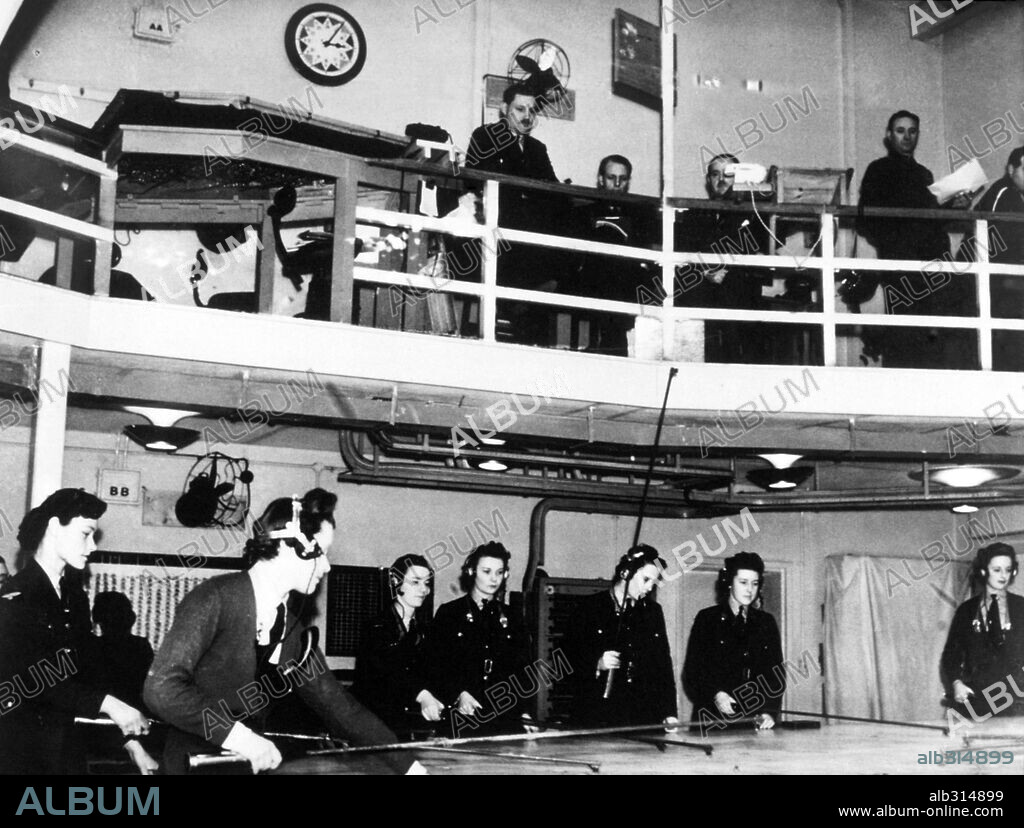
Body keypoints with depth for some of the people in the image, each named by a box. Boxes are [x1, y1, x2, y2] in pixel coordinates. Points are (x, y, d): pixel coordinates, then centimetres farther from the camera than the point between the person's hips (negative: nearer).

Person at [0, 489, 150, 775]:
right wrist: (107, 703, -23)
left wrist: (128, 738, -2)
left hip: (66, 740, 6)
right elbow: (38, 681, -19)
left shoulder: (75, 597, 10)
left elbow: (82, 674, 7)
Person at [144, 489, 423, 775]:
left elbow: (337, 705, 7)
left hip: (247, 762, 5)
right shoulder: (215, 598, -14)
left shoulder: (292, 632, 4)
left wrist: (408, 766, 4)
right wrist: (238, 735, -27)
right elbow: (162, 687, -24)